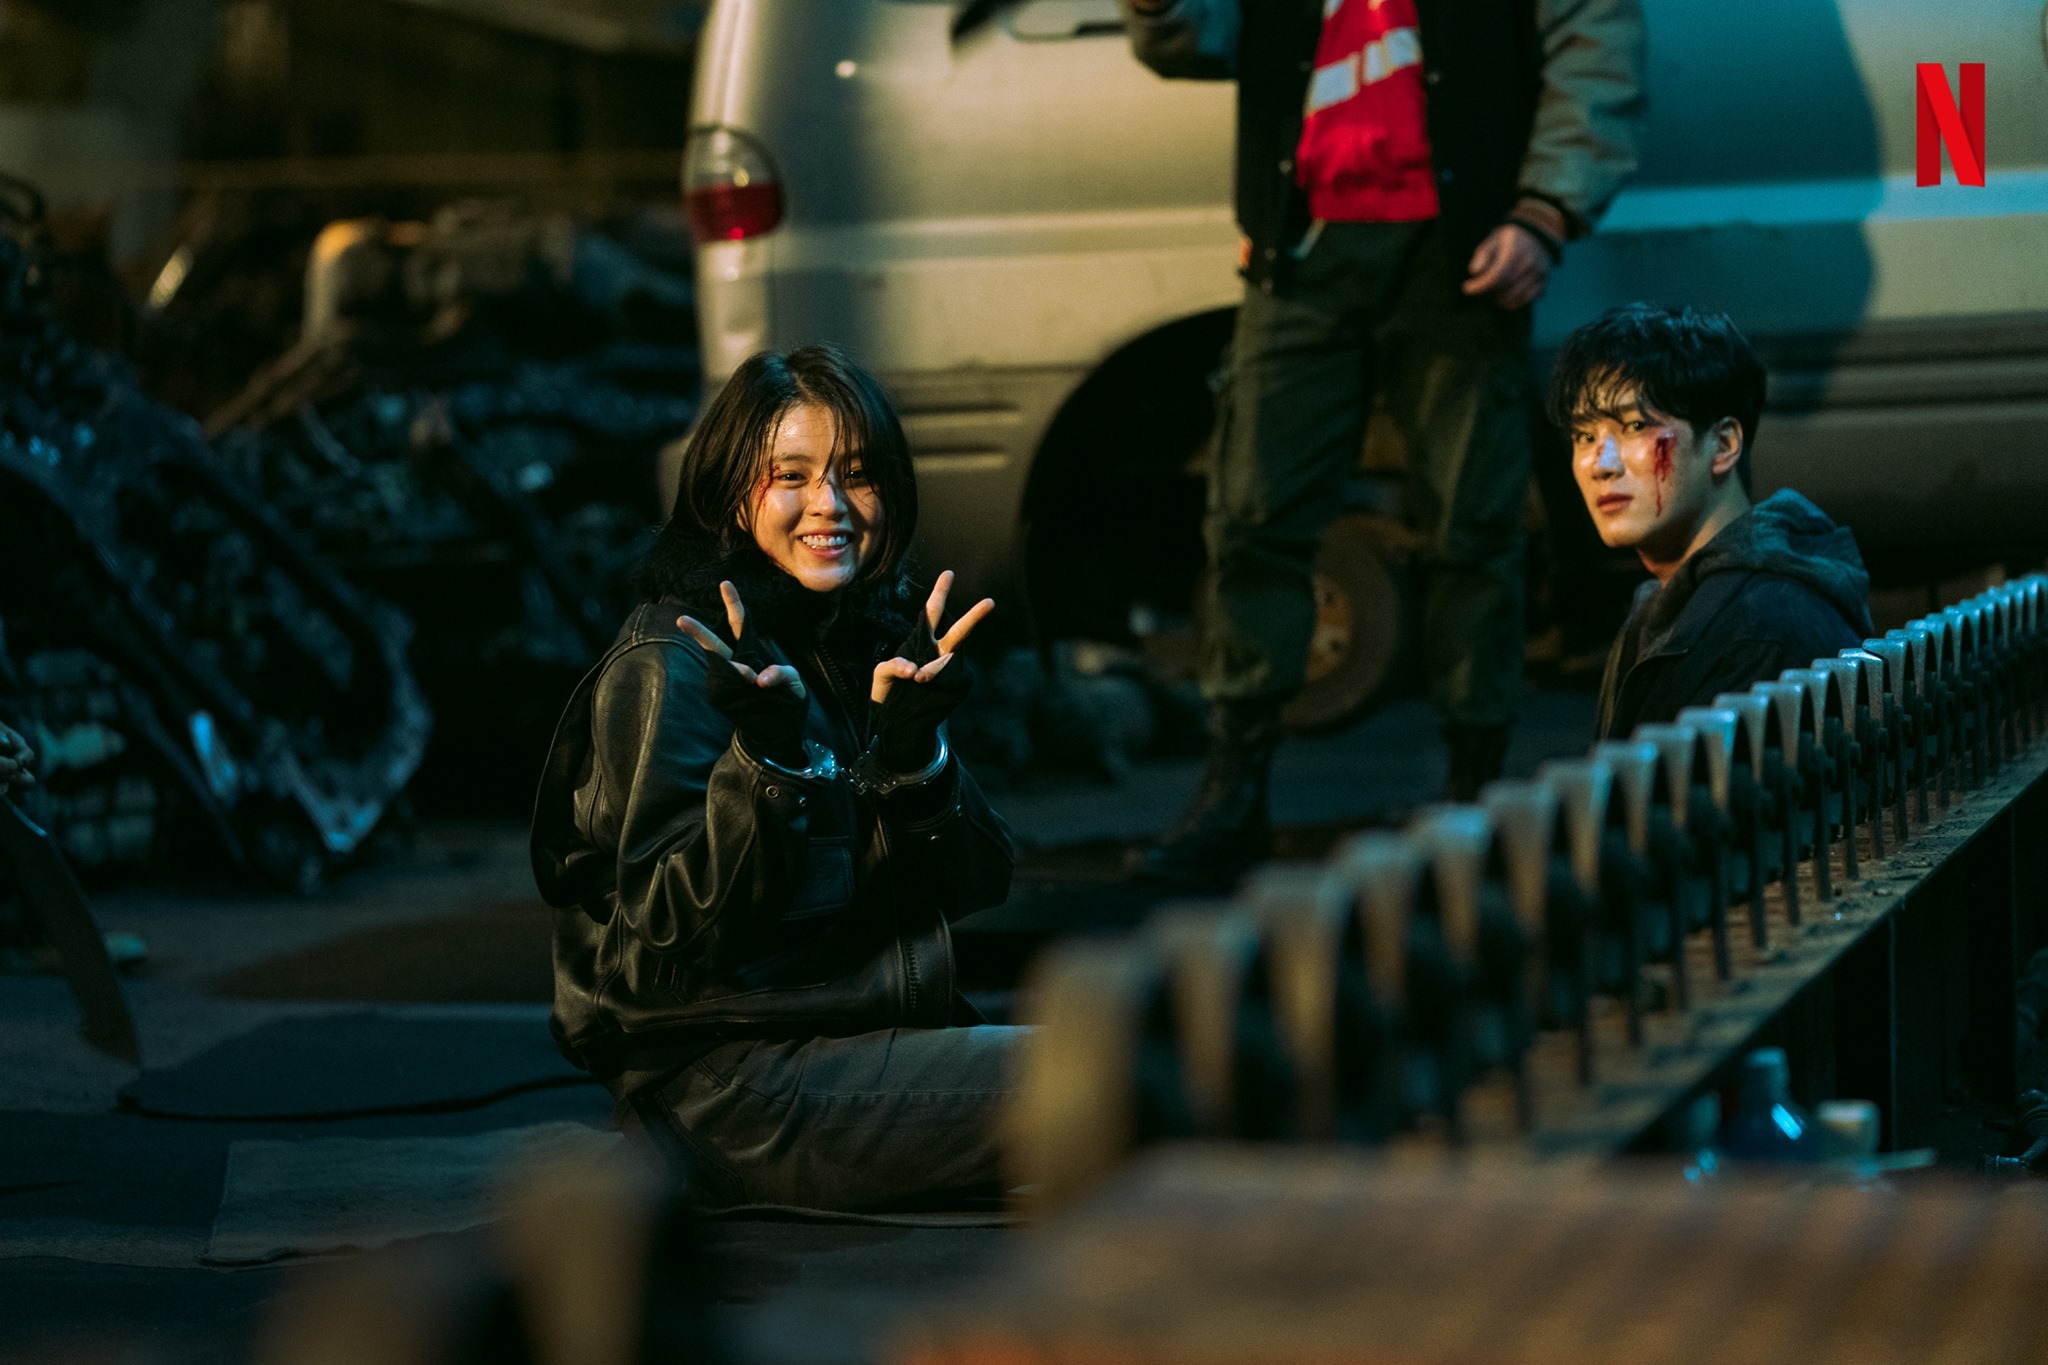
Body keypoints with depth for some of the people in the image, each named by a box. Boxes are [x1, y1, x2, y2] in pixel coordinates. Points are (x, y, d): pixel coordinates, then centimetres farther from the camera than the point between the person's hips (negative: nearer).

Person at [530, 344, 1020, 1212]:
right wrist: (766, 754, -27)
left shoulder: (878, 635, 11)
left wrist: (914, 748, -13)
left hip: (873, 1036, 8)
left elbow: (974, 891, 5)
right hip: (732, 1091, -8)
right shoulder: (669, 669, -10)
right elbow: (675, 942, -16)